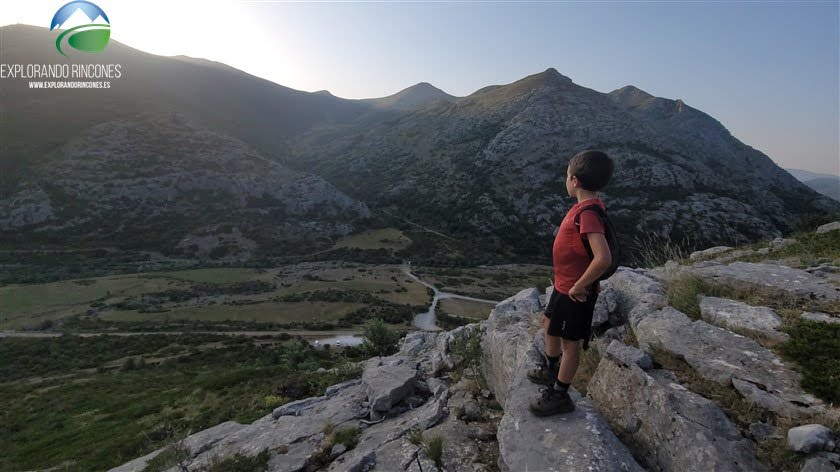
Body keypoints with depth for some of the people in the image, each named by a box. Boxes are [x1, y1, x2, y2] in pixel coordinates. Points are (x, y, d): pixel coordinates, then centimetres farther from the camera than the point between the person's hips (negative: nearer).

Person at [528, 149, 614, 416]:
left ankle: (560, 396, 26)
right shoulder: (588, 206, 3)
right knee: (549, 324, 26)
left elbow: (603, 258, -38)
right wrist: (572, 281, 18)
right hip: (564, 285, 10)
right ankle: (552, 371, 47)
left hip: (574, 292, -10)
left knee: (570, 342, 7)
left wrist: (580, 286, -25)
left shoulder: (587, 213, -28)